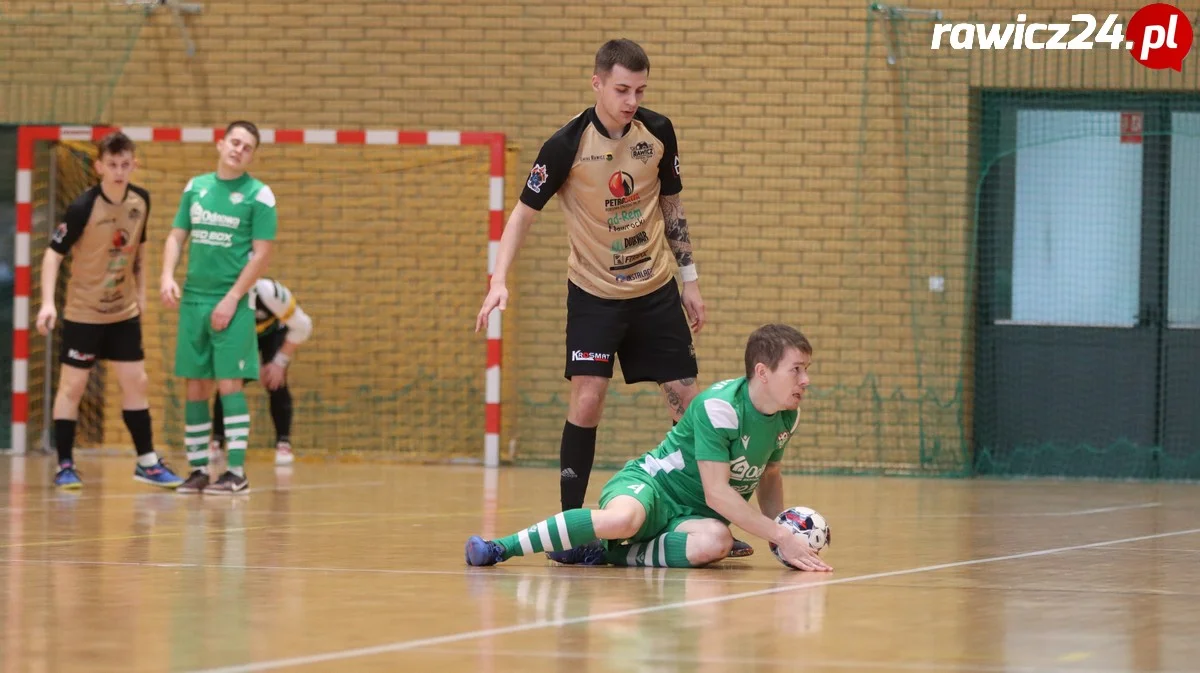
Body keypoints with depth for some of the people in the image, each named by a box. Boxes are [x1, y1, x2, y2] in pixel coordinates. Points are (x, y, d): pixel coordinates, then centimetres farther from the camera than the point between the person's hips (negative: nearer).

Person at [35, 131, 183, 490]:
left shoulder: (141, 200, -3)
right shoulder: (83, 208, -20)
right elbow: (53, 254, -16)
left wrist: (140, 291, 12)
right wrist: (47, 303, -25)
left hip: (125, 312, 5)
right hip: (83, 312, -5)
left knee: (136, 383, 7)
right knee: (72, 385, -1)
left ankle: (147, 461, 16)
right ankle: (65, 466, 6)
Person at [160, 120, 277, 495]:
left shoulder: (258, 195, -3)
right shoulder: (195, 188, 11)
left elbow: (262, 254, -8)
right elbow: (177, 236, 13)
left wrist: (231, 300, -14)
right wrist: (167, 276, -5)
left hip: (231, 302, -5)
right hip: (192, 299, 5)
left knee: (229, 382, -10)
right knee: (196, 385, 5)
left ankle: (237, 472, -7)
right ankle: (198, 470, 11)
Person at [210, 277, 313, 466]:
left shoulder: (266, 293, -43)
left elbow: (302, 328, -27)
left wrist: (280, 362, -24)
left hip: (273, 331, -2)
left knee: (276, 384, -18)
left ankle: (284, 444, -9)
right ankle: (216, 442, -2)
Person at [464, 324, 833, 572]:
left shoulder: (788, 415, 3)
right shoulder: (719, 407, -22)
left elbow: (769, 474, 23)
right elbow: (716, 492, -25)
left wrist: (780, 527, 6)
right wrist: (781, 536, -26)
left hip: (694, 514, 6)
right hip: (654, 486, -6)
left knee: (715, 543, -35)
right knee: (622, 519, -44)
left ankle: (605, 553, -19)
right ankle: (500, 547, -28)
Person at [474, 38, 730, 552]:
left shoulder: (658, 132, -4)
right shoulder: (567, 145, -16)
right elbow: (523, 213, -10)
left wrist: (689, 278, 10)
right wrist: (499, 282, -22)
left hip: (655, 290, 3)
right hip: (594, 292, -3)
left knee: (687, 399, 1)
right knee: (587, 398, -14)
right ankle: (569, 522, -5)